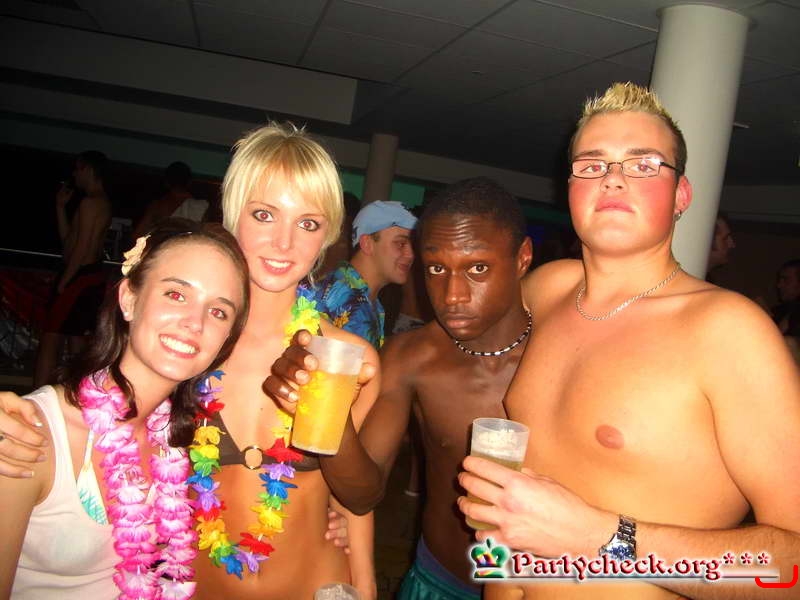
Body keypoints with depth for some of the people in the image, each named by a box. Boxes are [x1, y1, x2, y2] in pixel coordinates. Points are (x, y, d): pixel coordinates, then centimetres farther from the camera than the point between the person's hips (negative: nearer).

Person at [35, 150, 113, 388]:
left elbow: (82, 247, -17)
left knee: (49, 340, -9)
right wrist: (61, 205, 18)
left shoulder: (90, 202, -11)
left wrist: (62, 282, -15)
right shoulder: (103, 203, 19)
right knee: (77, 341, 12)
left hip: (79, 276, -10)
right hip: (93, 277, 10)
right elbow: (67, 239, 20)